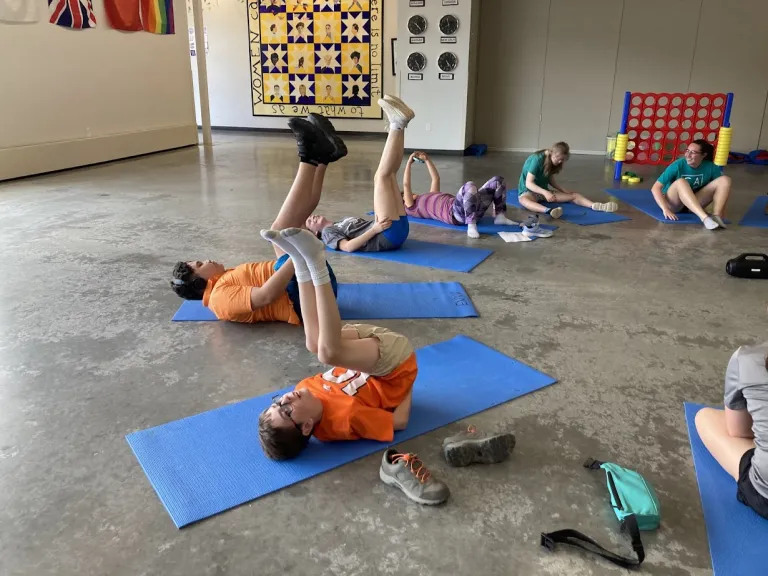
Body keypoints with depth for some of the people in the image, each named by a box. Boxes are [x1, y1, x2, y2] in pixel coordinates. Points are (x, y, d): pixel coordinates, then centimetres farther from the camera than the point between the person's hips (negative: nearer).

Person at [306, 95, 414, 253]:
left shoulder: (343, 222, 34)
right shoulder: (328, 232, 9)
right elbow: (348, 247, -11)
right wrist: (375, 229, -19)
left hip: (399, 227, 8)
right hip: (388, 236, -8)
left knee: (389, 173, 10)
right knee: (381, 175, -13)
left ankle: (399, 125, -9)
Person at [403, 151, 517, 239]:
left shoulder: (428, 199, 37)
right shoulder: (411, 208, 14)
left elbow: (436, 178, 43)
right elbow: (406, 184, 6)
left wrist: (427, 159, 40)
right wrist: (409, 162, 14)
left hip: (471, 209, 9)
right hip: (455, 213, -9)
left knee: (497, 181, 2)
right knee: (469, 186, -38)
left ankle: (500, 216, -3)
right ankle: (471, 226, -39)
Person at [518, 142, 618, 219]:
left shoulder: (552, 162, 3)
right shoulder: (537, 159, -20)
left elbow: (551, 181, 12)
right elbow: (529, 183, -23)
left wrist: (565, 191, -2)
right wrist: (545, 192, -36)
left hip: (544, 191, 8)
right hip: (528, 191, -8)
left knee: (574, 195, -10)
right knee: (524, 200, -47)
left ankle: (597, 206, -34)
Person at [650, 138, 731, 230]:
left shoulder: (710, 167, -10)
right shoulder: (678, 165, -19)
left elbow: (723, 185, 1)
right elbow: (655, 188, -23)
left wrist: (722, 208, -14)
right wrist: (665, 209, -35)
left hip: (695, 203, 3)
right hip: (673, 203, -3)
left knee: (725, 180, -14)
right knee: (681, 182, -36)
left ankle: (716, 216, -30)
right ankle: (705, 218, -47)